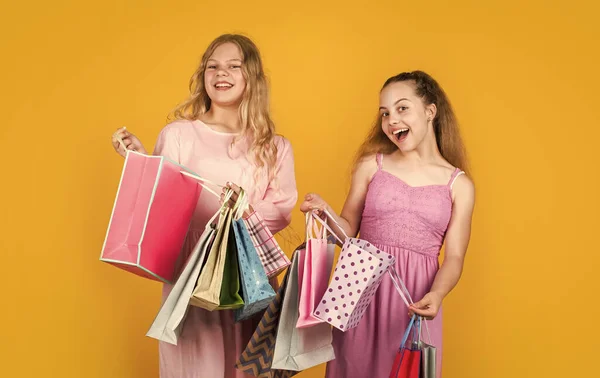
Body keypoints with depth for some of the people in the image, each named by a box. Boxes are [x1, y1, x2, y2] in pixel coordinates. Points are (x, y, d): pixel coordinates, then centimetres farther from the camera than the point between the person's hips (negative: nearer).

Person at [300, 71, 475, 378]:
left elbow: (453, 257, 0)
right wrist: (326, 213, -12)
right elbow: (349, 230, 8)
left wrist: (437, 294, -19)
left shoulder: (459, 185, 2)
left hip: (416, 298, -1)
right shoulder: (371, 165, 4)